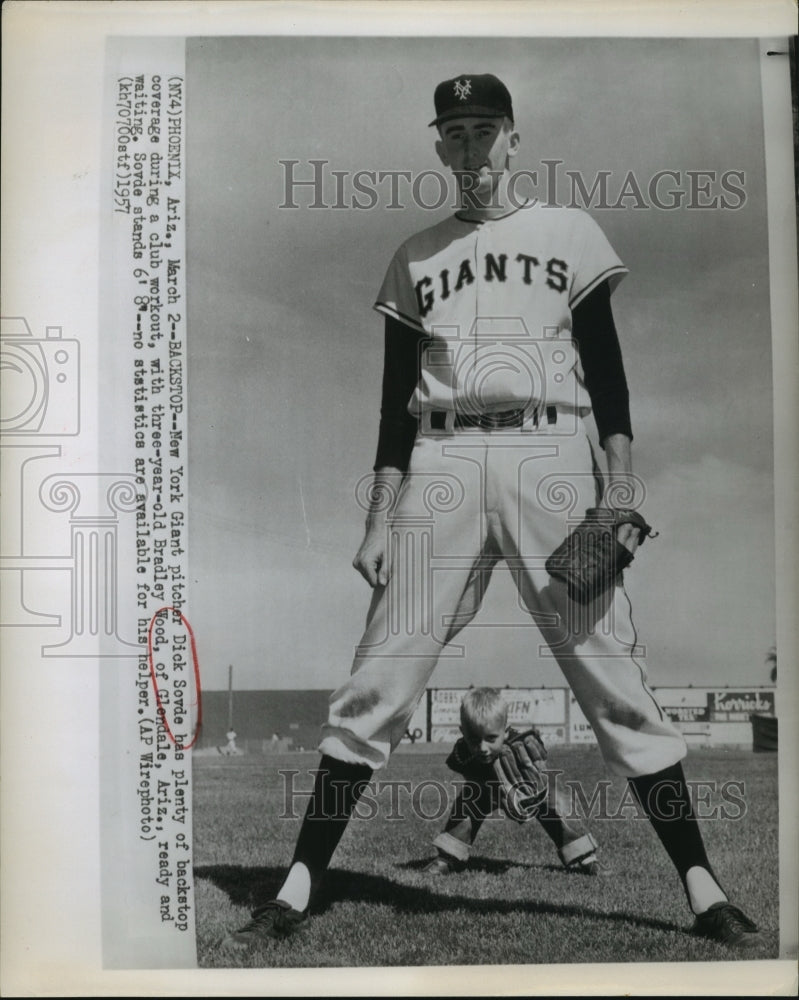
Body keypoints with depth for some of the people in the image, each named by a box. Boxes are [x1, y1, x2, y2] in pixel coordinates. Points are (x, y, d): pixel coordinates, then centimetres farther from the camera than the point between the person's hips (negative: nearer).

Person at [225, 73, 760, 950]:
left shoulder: (570, 234, 13)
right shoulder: (415, 257, 17)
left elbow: (605, 365, 7)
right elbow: (397, 396, 13)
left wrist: (620, 480, -6)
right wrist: (380, 515, 5)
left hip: (550, 457, -1)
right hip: (440, 467, 2)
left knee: (611, 672, -4)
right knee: (379, 677, -3)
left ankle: (701, 889, 7)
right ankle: (298, 889, 5)